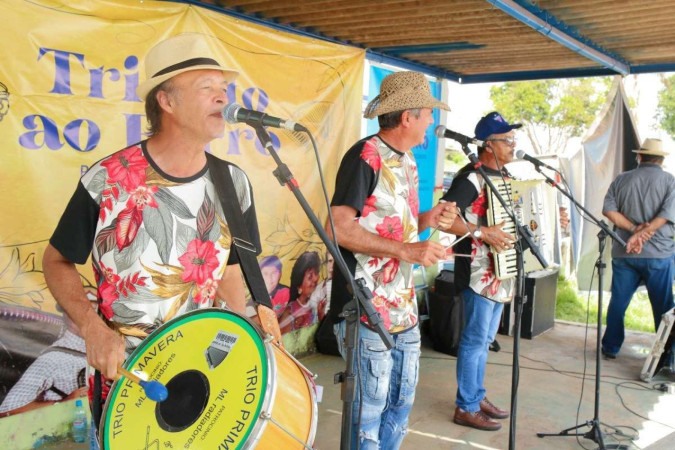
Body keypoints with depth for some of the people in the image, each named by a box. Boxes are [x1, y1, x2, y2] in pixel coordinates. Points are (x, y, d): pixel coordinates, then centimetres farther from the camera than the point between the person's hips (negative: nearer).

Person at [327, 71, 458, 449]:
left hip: (404, 305, 9)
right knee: (369, 408, 2)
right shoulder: (365, 156, -15)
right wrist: (406, 250, -24)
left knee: (401, 402, 18)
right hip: (367, 308, -9)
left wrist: (428, 220, 4)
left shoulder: (408, 161, 13)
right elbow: (338, 228, -22)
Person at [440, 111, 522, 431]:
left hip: (501, 272, 9)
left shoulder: (505, 175, 12)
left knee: (485, 339, 17)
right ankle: (466, 408, 11)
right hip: (479, 272, -9)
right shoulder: (471, 178, -16)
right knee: (475, 339, -1)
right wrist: (482, 233, -28)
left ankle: (478, 396, 30)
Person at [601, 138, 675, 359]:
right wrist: (642, 234, -16)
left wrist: (634, 230, -10)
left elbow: (608, 209, -5)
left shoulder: (621, 179, 6)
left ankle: (610, 347, 19)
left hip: (624, 253, 2)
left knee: (618, 302, 12)